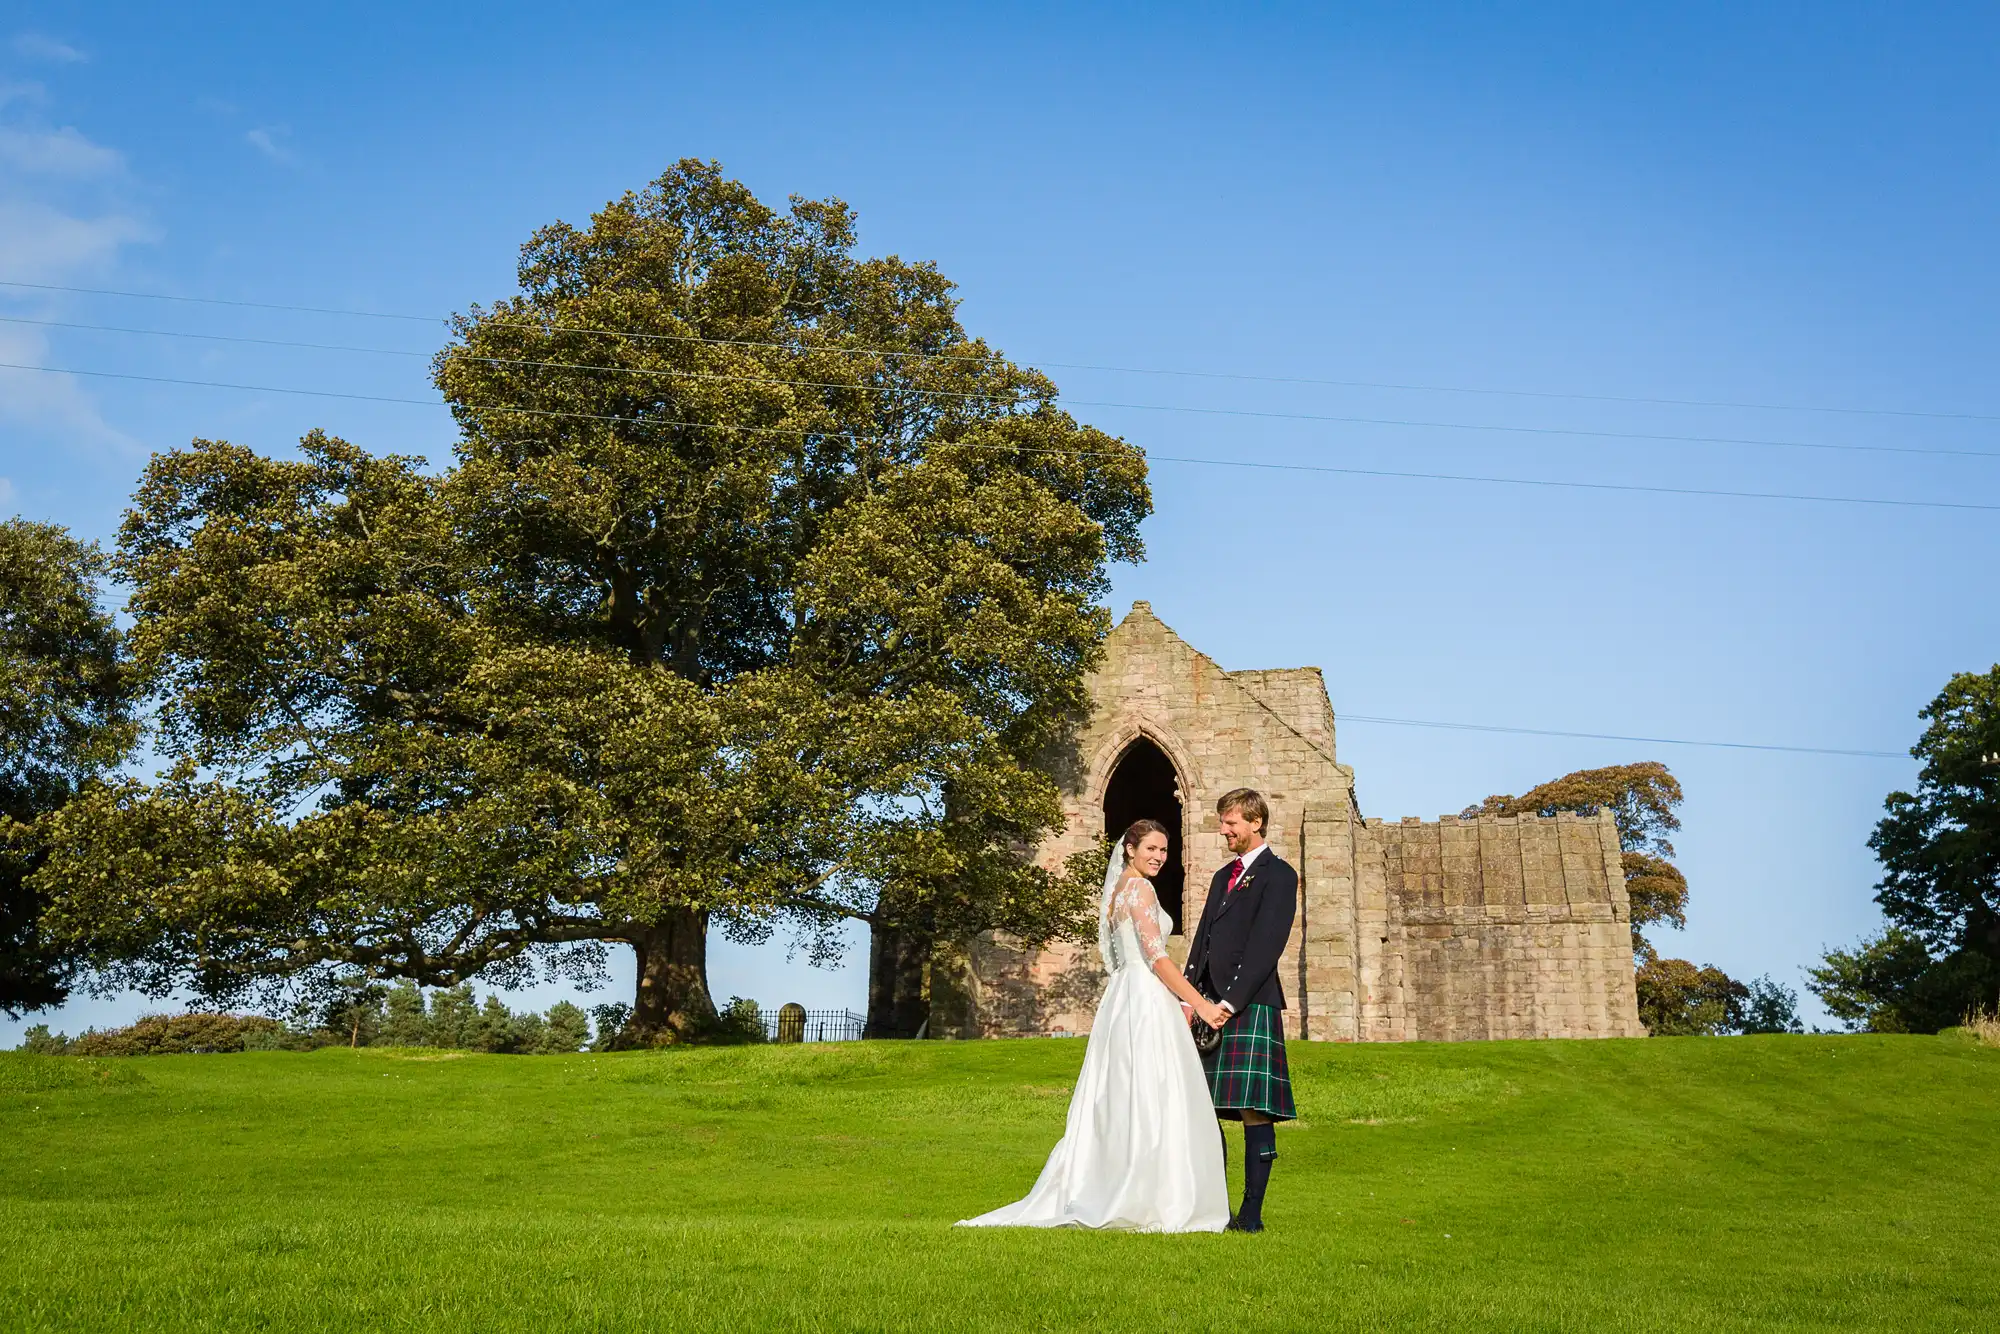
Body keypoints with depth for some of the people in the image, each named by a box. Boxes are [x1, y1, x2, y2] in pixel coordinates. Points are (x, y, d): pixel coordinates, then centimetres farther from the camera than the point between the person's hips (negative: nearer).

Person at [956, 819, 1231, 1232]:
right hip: (1145, 1000, -10)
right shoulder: (1138, 888, -9)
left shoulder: (1116, 889, 20)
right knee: (1152, 1103, -8)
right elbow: (1157, 956, -16)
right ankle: (1149, 1208, -7)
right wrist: (1201, 1004, -16)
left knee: (1115, 1104, 10)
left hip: (1120, 998, 10)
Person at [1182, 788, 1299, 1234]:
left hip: (1251, 1007, -8)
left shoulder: (1278, 874, -2)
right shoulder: (1223, 876, 23)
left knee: (1254, 1112, -6)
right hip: (1210, 1008, 8)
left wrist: (1231, 1002, -17)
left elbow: (1266, 945, -12)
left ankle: (1251, 1214, -2)